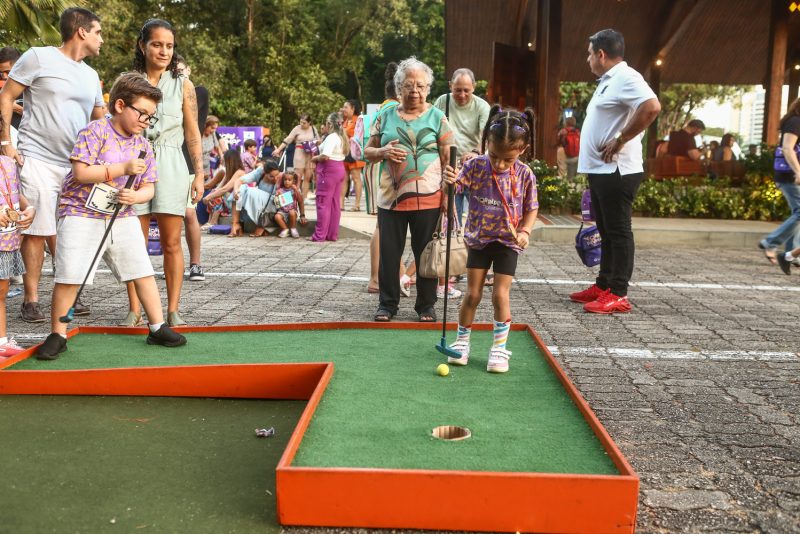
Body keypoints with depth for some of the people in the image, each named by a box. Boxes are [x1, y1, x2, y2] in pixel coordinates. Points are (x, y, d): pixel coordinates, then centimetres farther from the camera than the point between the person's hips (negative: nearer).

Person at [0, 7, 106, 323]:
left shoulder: (90, 76, 17)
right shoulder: (38, 57, -1)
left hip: (75, 165, 6)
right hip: (37, 159, -5)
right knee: (36, 232, -3)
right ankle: (31, 300, 7)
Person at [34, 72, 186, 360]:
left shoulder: (142, 145, 6)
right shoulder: (95, 131, -10)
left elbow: (149, 187, 7)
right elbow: (80, 173, -19)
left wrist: (135, 196, -16)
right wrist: (122, 168, -23)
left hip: (122, 217, 5)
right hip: (81, 214, -5)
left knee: (144, 272, 4)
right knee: (69, 276, -7)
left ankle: (157, 328, 16)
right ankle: (57, 335, 11)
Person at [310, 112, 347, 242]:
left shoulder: (331, 137, -15)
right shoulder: (341, 137, 15)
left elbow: (325, 156, -25)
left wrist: (315, 158, -7)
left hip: (329, 170, -9)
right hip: (339, 169, 10)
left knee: (323, 203, -4)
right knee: (335, 203, 10)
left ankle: (320, 235, -1)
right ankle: (333, 234, 14)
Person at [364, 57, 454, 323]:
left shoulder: (437, 117, 2)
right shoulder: (386, 116, 8)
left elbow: (448, 158, 0)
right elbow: (368, 151, 13)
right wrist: (383, 152, -10)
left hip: (427, 198, -2)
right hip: (391, 197, 2)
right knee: (389, 253, 7)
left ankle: (426, 306, 19)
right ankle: (387, 304, 21)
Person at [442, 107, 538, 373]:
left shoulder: (524, 175, -10)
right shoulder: (476, 166, -11)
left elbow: (531, 209, 1)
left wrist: (525, 232, -16)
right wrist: (449, 180, -43)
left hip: (508, 242, 0)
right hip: (479, 240, 1)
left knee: (500, 295, -3)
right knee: (473, 294, 4)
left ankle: (500, 347, 13)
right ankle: (462, 341, 23)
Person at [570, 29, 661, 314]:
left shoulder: (625, 77, -12)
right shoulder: (609, 81, 19)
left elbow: (652, 107, -27)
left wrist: (621, 141, -21)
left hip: (616, 171, -10)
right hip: (600, 170, 10)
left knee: (618, 231, -6)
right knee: (606, 231, 14)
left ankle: (618, 295, -1)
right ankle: (603, 286, 23)